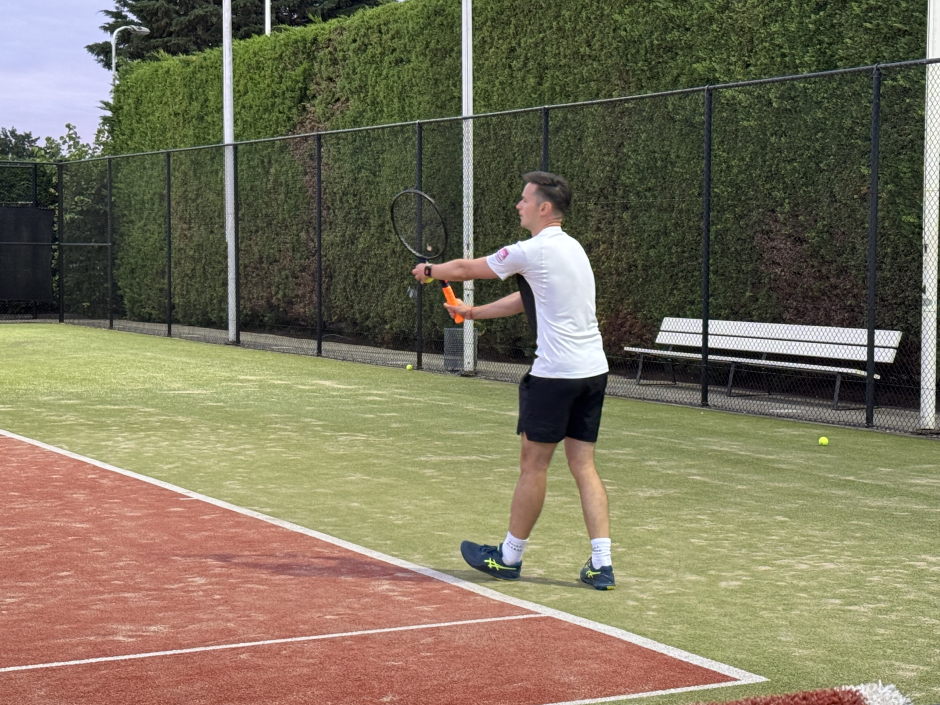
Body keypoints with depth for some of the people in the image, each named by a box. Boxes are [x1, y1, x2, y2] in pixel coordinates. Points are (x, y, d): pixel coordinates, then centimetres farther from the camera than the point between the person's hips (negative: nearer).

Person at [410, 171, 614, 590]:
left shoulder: (534, 250, -11)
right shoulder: (570, 248, 16)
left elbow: (464, 269, 1)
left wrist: (429, 270, 21)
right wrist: (472, 312, 33)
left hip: (556, 374, -8)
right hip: (593, 371, 8)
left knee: (533, 464, 4)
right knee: (583, 466, 8)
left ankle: (509, 557, 17)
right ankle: (601, 566, 3)